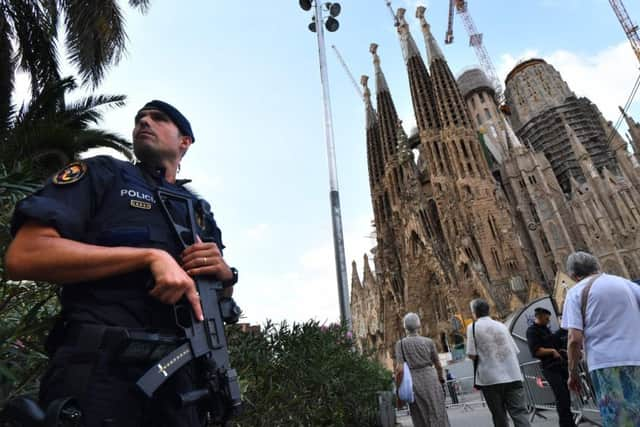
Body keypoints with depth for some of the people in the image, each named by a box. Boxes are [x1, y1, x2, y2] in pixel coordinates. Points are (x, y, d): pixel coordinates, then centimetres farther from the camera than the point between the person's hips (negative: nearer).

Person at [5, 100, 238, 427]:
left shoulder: (201, 212, 17)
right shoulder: (101, 174, 7)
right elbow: (23, 256, -8)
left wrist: (225, 274, -5)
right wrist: (151, 256, -15)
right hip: (100, 365, -4)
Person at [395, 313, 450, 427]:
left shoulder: (400, 343, -5)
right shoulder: (429, 342, -1)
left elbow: (399, 368, -12)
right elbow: (438, 365, 7)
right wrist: (441, 379, 25)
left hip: (413, 381, 0)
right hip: (431, 379, 0)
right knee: (437, 415, 9)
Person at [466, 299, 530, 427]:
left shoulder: (473, 327, -3)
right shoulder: (501, 325, 10)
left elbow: (472, 355, -8)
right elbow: (515, 350, 12)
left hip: (490, 378, -3)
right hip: (512, 375, 3)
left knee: (499, 415, 10)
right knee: (519, 411, 2)